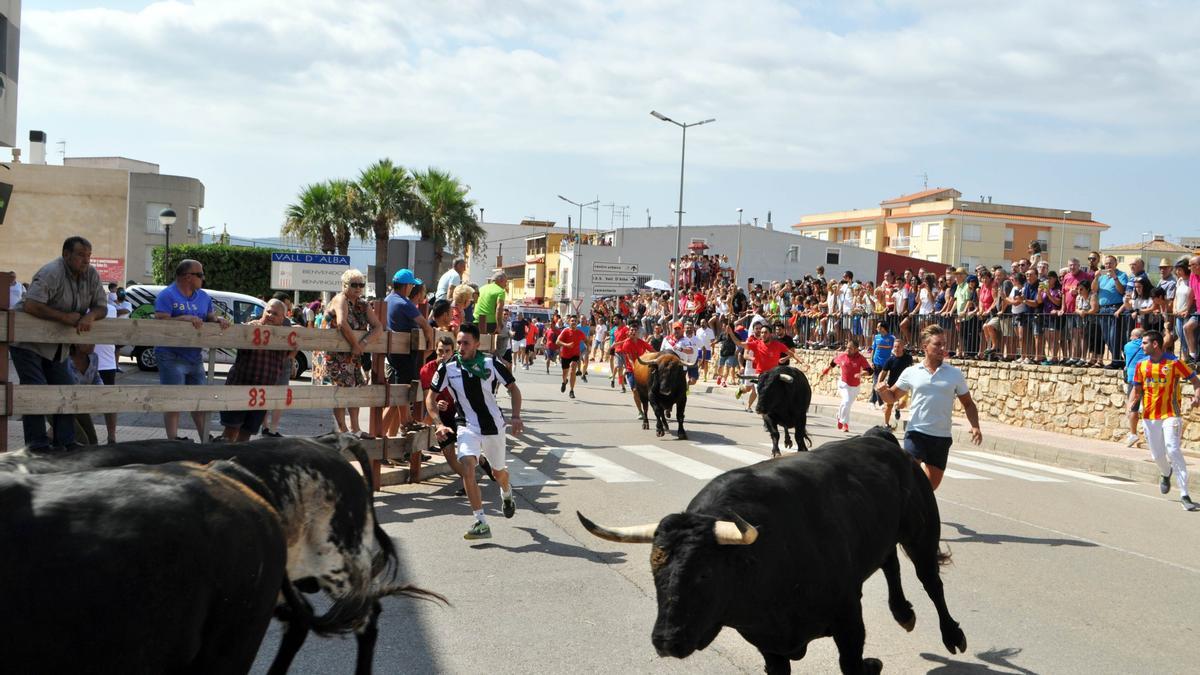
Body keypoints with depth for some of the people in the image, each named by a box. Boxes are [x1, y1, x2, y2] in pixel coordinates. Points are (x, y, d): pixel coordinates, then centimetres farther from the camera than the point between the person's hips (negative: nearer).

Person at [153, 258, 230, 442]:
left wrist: (219, 320, -6)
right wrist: (184, 318, -26)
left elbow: (211, 317, 17)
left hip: (195, 357, 7)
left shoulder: (203, 297, 14)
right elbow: (161, 321, -17)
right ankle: (173, 439, -4)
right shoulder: (167, 296, -7)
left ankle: (206, 439, 20)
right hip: (171, 356, -7)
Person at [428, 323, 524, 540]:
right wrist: (439, 423, -11)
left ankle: (506, 494, 55)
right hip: (467, 427, -1)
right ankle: (481, 523, -20)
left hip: (494, 425, 1)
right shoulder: (448, 368, -10)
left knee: (498, 471, 17)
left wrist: (516, 417, -11)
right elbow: (430, 397, 2)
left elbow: (513, 388, 2)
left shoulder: (491, 364, -11)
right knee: (467, 468, -24)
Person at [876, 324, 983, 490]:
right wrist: (883, 391, -13)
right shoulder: (911, 372, 2)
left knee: (933, 484, 11)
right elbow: (892, 397, 10)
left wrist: (975, 426, -6)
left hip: (942, 437, 2)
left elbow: (968, 404, 11)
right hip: (916, 433, -2)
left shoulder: (955, 374, 4)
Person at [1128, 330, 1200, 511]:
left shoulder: (1174, 363, -7)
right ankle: (1166, 474, 48)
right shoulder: (1141, 365, 6)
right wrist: (1132, 403, -5)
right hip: (1149, 416, 5)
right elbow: (1137, 388, 15)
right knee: (1157, 455, 12)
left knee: (1173, 450, -19)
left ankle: (1184, 495, -17)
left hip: (1170, 414, -5)